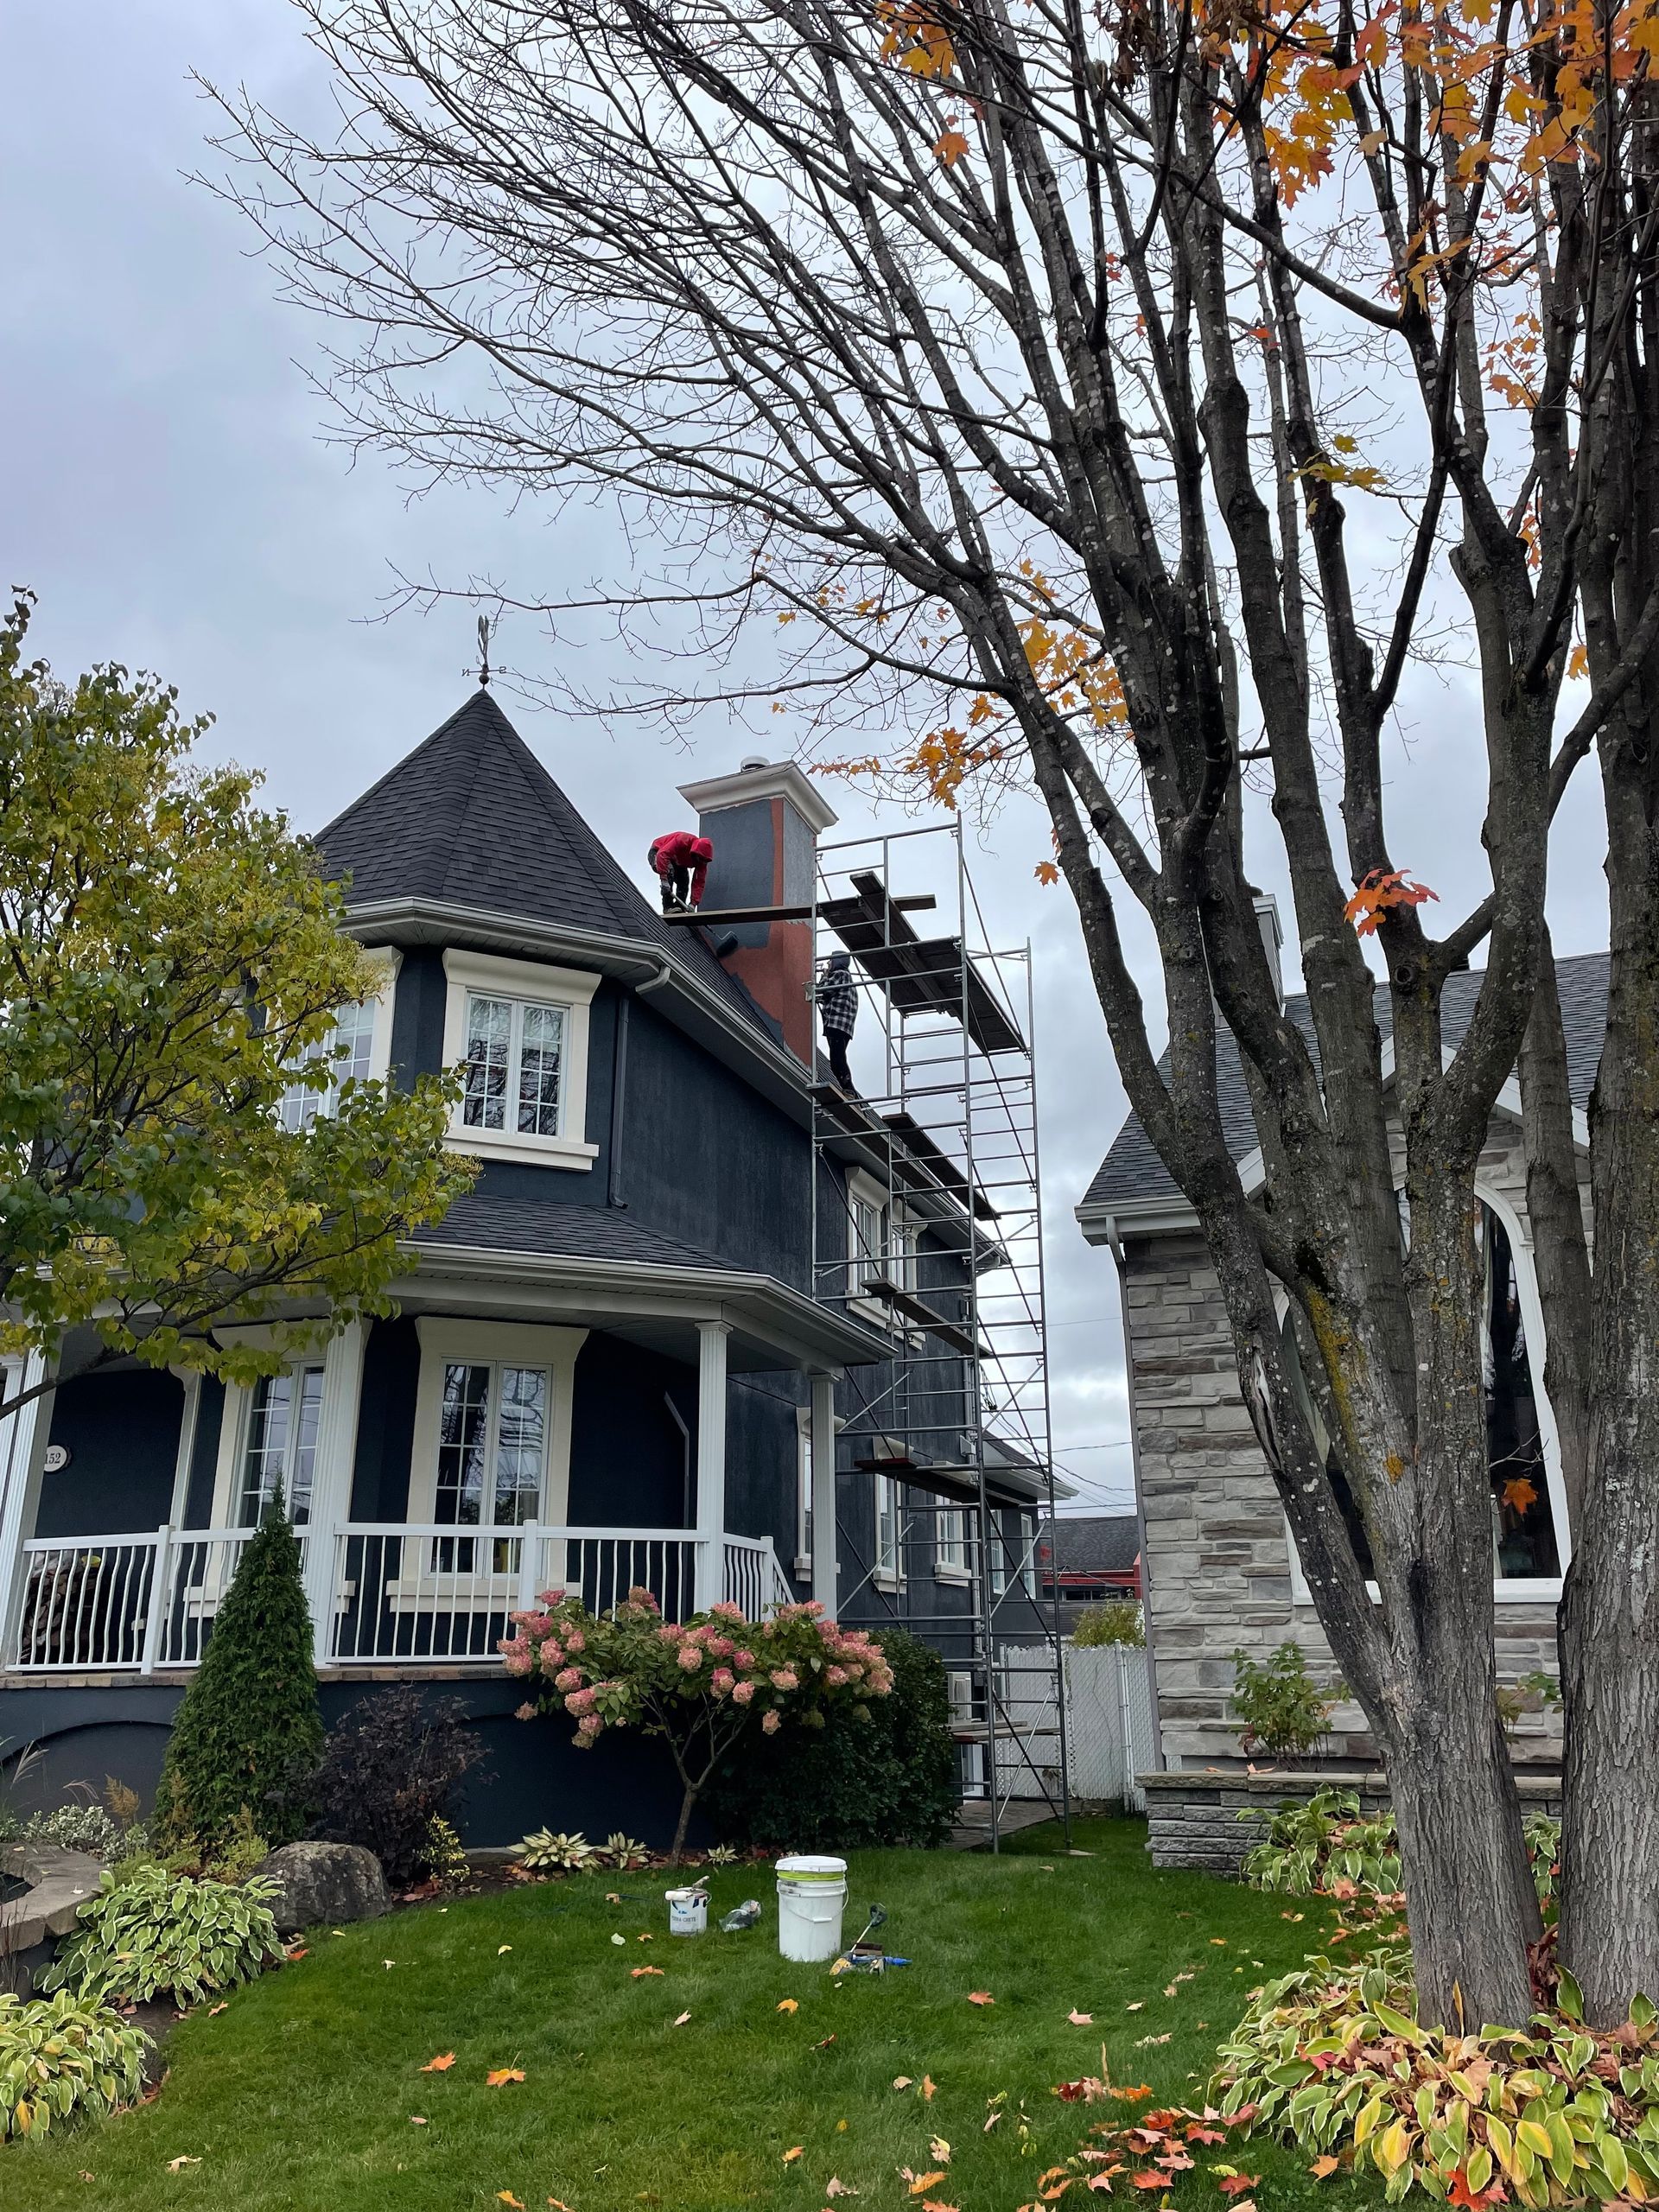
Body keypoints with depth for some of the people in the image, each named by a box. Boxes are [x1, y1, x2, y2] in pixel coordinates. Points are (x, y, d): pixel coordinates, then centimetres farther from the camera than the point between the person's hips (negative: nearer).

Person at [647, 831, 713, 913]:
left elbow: (699, 882, -17)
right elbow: (662, 855, -46)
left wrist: (693, 903, -27)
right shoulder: (682, 841, -39)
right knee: (669, 872, -32)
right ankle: (668, 907, -32)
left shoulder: (701, 859, -20)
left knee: (684, 882, -8)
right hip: (656, 853, -7)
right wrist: (664, 880, -50)